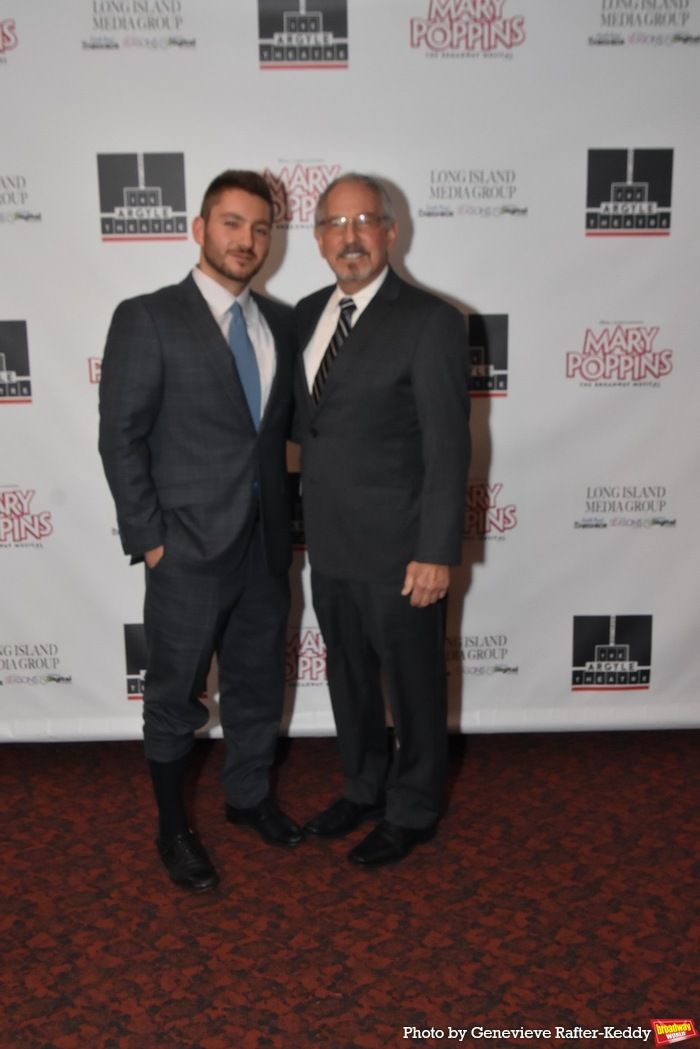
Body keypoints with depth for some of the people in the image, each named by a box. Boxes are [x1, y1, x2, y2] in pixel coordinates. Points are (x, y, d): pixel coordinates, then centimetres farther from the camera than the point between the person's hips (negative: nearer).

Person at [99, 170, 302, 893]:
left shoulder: (279, 322, 9)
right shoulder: (147, 319, -7)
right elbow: (121, 438, -9)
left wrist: (288, 519, 5)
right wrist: (149, 540, -12)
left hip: (266, 547, 5)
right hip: (187, 551, -5)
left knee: (258, 685, 19)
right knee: (174, 699, 10)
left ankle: (249, 797, 41)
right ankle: (172, 829, 30)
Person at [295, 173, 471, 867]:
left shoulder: (430, 322, -13)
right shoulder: (307, 314, 7)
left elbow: (448, 446, -15)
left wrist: (438, 552, -17)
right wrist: (311, 516, 9)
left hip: (398, 549, -6)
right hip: (329, 543, 7)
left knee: (412, 682, 11)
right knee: (348, 674, 21)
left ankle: (412, 812, 32)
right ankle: (363, 789, 42)